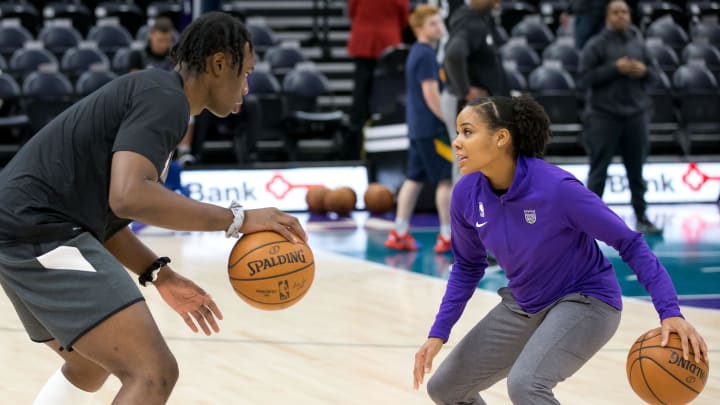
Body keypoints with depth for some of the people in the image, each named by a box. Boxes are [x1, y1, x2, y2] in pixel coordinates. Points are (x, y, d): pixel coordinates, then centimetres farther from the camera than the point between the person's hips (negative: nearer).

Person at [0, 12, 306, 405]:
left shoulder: (148, 92, 22)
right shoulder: (166, 98, -10)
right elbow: (129, 196, -27)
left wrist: (159, 275, 16)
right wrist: (237, 219, -22)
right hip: (37, 230, -11)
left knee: (89, 367, 32)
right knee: (153, 373, -16)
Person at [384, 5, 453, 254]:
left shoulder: (416, 53, 16)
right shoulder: (426, 55, -14)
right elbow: (431, 96, -20)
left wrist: (448, 120, 21)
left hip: (417, 128, 10)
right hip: (431, 129, -10)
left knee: (415, 179, 11)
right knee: (447, 179, -5)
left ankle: (399, 233, 11)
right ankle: (447, 237, -4)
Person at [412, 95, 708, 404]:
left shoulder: (556, 188, -29)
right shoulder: (466, 194, -12)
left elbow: (630, 243, -21)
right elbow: (467, 266, 7)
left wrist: (670, 312, -31)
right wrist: (438, 334, 0)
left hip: (584, 301, -7)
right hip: (523, 307, 7)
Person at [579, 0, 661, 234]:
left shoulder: (638, 43, 10)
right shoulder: (597, 45, -4)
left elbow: (654, 73, 15)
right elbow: (585, 76, -11)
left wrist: (644, 71, -8)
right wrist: (615, 68, -19)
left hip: (636, 115, 4)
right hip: (604, 116, -4)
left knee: (636, 170, 9)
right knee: (599, 170, -1)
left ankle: (641, 217, 16)